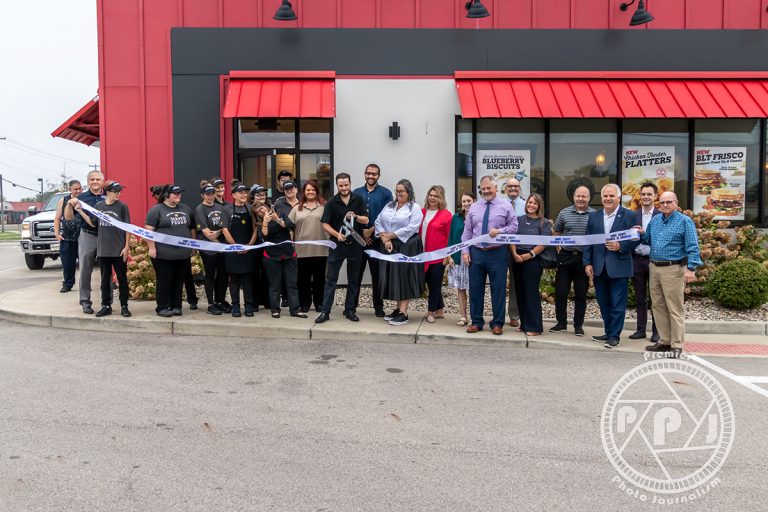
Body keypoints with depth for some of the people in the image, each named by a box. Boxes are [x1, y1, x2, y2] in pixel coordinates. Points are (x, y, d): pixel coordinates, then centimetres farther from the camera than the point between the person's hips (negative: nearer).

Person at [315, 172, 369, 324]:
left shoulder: (358, 200, 2)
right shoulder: (332, 203, -1)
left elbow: (366, 220, 0)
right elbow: (325, 224, -4)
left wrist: (355, 216, -20)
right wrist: (336, 234, -20)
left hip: (355, 244, 2)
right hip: (337, 245, -1)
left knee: (353, 279, 9)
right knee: (331, 279, -1)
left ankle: (350, 310, 19)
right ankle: (325, 311, 3)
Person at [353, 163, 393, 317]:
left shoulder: (385, 193, 2)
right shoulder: (356, 193, 9)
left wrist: (371, 231, -11)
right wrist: (360, 233, -6)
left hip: (377, 240, -2)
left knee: (377, 274, 5)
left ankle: (378, 306, 13)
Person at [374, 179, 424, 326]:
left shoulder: (415, 208, -4)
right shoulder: (389, 206, 13)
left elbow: (411, 228, -16)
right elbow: (378, 222, 6)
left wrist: (390, 235, -12)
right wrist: (385, 239, -10)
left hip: (407, 247, -6)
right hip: (389, 246, 6)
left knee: (404, 278, -4)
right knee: (393, 277, 7)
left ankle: (403, 313, -2)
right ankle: (398, 309, 18)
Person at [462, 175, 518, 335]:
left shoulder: (506, 206, 3)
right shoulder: (474, 207, 11)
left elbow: (514, 227, 0)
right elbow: (467, 231, 9)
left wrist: (500, 231, -18)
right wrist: (465, 250, 0)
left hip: (497, 253, -3)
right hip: (476, 252, 3)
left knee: (498, 289, 2)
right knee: (475, 288, 7)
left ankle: (497, 323, 14)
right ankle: (476, 322, 19)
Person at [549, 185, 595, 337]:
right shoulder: (564, 213, 5)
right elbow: (556, 233, 10)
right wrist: (555, 252, 0)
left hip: (584, 258, -1)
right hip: (565, 256, 1)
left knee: (581, 294, 7)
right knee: (561, 291, 4)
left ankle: (578, 325, 18)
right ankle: (561, 323, 17)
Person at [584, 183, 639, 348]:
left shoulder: (629, 216, -2)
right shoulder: (593, 216, 8)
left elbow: (635, 239, -3)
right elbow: (588, 241, 7)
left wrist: (620, 246, -20)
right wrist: (587, 263, 0)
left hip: (619, 267, -4)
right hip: (598, 268, 4)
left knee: (617, 304, 0)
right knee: (603, 304, 13)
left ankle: (615, 336, 9)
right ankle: (609, 332, 25)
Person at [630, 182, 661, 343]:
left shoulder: (661, 216, -1)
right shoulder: (633, 216, 6)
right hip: (637, 260, 3)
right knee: (640, 298, 10)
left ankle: (657, 331, 14)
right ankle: (640, 329, 18)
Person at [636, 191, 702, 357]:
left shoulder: (685, 221, -4)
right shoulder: (655, 220, 14)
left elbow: (692, 247, -9)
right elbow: (648, 240, 23)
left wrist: (691, 269, -18)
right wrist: (643, 233, 2)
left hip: (673, 269, -7)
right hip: (655, 268, 7)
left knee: (675, 309, -4)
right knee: (658, 306, 11)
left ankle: (676, 345, 3)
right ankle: (665, 341, 22)